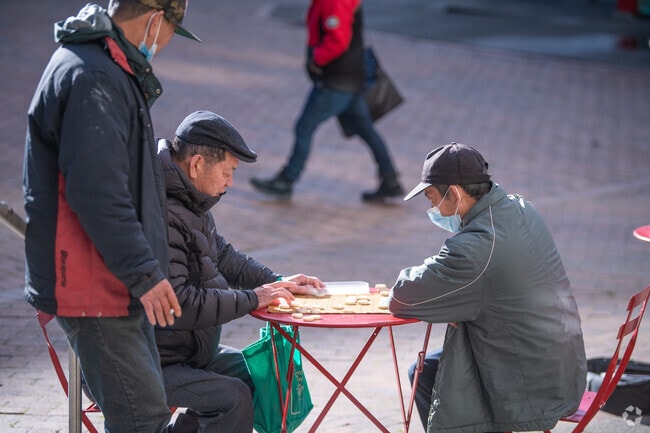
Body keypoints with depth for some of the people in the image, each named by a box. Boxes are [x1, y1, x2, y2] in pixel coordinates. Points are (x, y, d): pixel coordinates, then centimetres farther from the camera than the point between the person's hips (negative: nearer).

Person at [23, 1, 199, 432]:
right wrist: (145, 273, -23)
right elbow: (94, 192, -25)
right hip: (93, 287, -11)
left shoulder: (113, 71, 15)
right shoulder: (92, 78, -20)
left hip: (119, 284, 11)